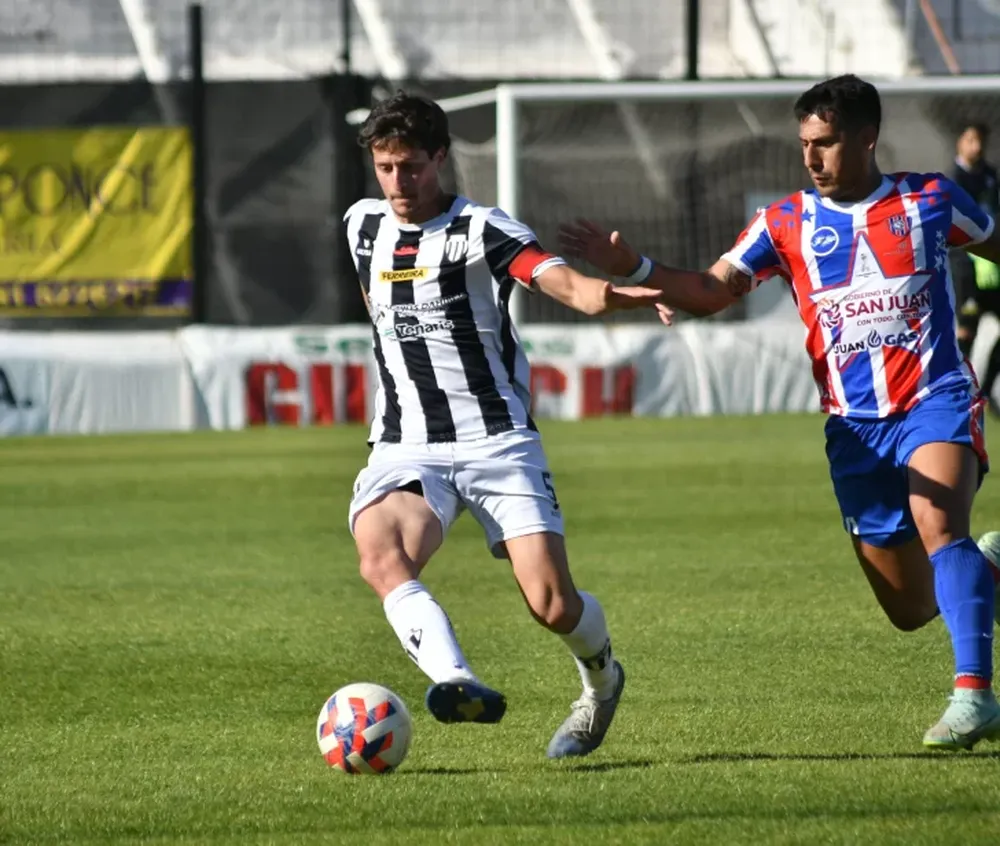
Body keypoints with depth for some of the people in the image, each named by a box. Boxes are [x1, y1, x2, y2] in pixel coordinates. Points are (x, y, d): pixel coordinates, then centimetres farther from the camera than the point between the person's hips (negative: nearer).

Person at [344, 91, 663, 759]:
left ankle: (602, 679, 24)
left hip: (498, 442, -3)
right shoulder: (363, 226, 11)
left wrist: (604, 296, -47)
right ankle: (460, 685, -47)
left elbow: (562, 281, -25)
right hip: (407, 448, 3)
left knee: (553, 605, -11)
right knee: (381, 558, -30)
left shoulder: (481, 229, -6)